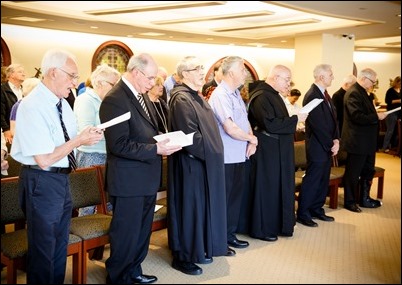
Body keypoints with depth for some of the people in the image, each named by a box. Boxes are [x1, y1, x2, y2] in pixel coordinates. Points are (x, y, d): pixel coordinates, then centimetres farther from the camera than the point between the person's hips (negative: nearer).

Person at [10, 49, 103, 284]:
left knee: (61, 245, 22)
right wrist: (79, 140, -17)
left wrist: (86, 135, -5)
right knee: (43, 249, 8)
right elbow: (44, 160, -23)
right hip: (42, 183, -9)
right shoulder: (32, 106, -21)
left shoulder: (62, 103, 6)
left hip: (63, 179, 9)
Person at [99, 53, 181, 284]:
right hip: (129, 180, -9)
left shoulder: (141, 95, 9)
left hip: (147, 177, 9)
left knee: (142, 231, 22)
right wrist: (156, 149, -24)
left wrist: (164, 142, -1)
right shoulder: (115, 100, -20)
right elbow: (119, 144, -24)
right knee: (126, 234, 6)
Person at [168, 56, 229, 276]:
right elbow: (190, 136, -23)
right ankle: (183, 257, 12)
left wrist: (214, 154, 11)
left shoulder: (196, 96, 13)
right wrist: (210, 154, -14)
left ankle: (200, 249, 32)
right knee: (190, 208, 0)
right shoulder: (181, 98, -18)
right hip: (192, 163, -10)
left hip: (205, 161, 10)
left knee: (202, 206, 18)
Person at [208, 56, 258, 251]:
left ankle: (231, 233, 31)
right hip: (227, 158, -9)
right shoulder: (220, 95, -18)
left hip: (240, 156, 9)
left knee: (236, 196, 17)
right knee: (225, 198, 3)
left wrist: (251, 142, -3)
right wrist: (253, 139, -10)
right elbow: (230, 128, -25)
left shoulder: (236, 93, 12)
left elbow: (245, 120, 15)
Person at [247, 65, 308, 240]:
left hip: (278, 150, 10)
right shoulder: (261, 96, -18)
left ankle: (277, 224, 30)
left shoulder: (274, 95, 13)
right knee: (267, 189, 0)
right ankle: (262, 229, 14)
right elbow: (270, 124, -25)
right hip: (267, 152, -10)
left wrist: (293, 121, 4)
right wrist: (295, 119, -18)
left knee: (279, 187, 17)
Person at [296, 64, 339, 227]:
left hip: (327, 147, 9)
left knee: (323, 180, 15)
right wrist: (331, 145, -14)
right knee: (311, 181, -1)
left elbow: (333, 118, 12)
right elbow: (319, 125, -20)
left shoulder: (324, 94, 12)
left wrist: (336, 140, -1)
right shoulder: (312, 96, -18)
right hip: (317, 147, -9)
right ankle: (302, 214, 9)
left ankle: (317, 209, 27)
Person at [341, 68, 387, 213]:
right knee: (353, 173, 3)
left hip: (367, 141, 11)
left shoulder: (362, 92, 13)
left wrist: (376, 114, 5)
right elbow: (357, 117, -27)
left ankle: (364, 199, 33)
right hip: (357, 142, -11)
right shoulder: (353, 93, -19)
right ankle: (350, 202, 16)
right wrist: (377, 116, -21)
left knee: (368, 171, 20)